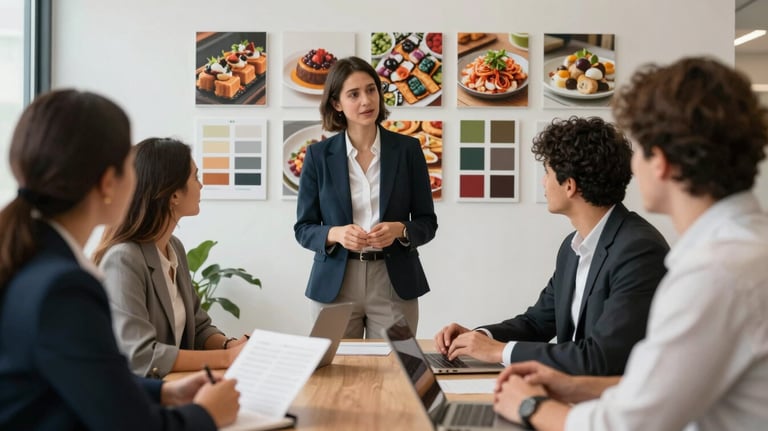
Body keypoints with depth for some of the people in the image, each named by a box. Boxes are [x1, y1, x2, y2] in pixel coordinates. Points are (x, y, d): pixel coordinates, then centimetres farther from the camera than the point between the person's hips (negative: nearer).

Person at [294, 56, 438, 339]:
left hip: (393, 285, 0)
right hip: (334, 286, 0)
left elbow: (427, 223, 3)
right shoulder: (318, 155, 1)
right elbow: (303, 228, 2)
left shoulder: (407, 149, 1)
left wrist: (399, 230, -17)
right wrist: (336, 234, -17)